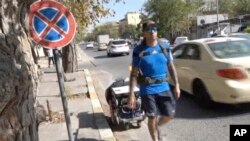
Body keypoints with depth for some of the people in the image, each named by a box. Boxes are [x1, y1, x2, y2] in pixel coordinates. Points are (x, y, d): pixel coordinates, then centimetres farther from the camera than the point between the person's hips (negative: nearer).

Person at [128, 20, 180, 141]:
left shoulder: (165, 47, 2)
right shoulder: (138, 51, -9)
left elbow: (171, 67, 8)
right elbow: (134, 74, -9)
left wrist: (176, 85, 4)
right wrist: (131, 94, -13)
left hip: (164, 87, 4)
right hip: (147, 90, -3)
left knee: (170, 114, 8)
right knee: (152, 118, 8)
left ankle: (157, 126, 40)